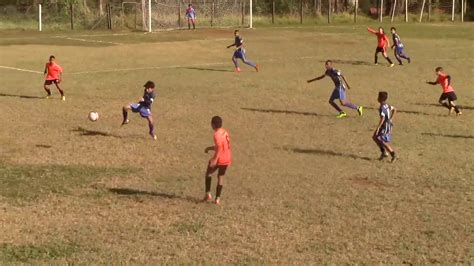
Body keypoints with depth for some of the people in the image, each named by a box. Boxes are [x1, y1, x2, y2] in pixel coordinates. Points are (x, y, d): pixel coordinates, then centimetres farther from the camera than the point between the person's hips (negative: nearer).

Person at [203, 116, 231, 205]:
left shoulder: (217, 134, -17)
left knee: (208, 173, 14)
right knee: (220, 177, 14)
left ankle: (208, 194, 10)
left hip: (219, 159, -7)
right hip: (227, 159, 7)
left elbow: (219, 148, -27)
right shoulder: (225, 132, 10)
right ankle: (218, 199, 12)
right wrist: (210, 148, 23)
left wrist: (214, 160, -30)